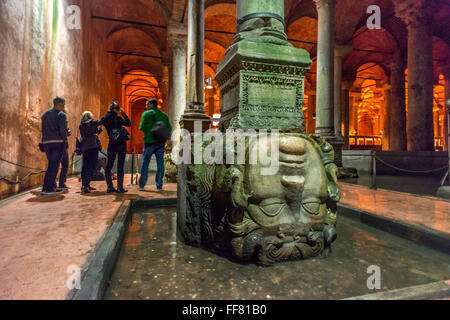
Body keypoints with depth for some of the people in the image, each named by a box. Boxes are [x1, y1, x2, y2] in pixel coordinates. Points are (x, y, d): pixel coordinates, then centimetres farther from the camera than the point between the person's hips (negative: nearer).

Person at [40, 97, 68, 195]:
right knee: (54, 165, -5)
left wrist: (46, 139, 16)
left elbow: (43, 129, 13)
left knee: (51, 165, 15)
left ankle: (53, 187, 20)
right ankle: (46, 188, -7)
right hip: (58, 142, -7)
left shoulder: (45, 114, 17)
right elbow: (63, 130, -15)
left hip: (46, 142, 7)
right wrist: (65, 139, -1)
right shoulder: (61, 114, -5)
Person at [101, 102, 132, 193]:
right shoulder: (117, 118, -9)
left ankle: (110, 187, 13)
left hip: (111, 144, 5)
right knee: (120, 166, -2)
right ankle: (120, 188, 0)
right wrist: (123, 113, 3)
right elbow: (129, 124, -1)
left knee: (109, 166, 12)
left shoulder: (105, 119, 4)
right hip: (121, 144, -5)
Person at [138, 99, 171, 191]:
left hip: (150, 141, -3)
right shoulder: (164, 115, 9)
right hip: (161, 142, 3)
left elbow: (142, 128, -9)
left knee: (145, 163, 8)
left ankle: (142, 185, 15)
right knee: (160, 164, 4)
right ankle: (159, 186, 5)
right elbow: (169, 128, 4)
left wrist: (148, 130, 10)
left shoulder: (146, 114, -3)